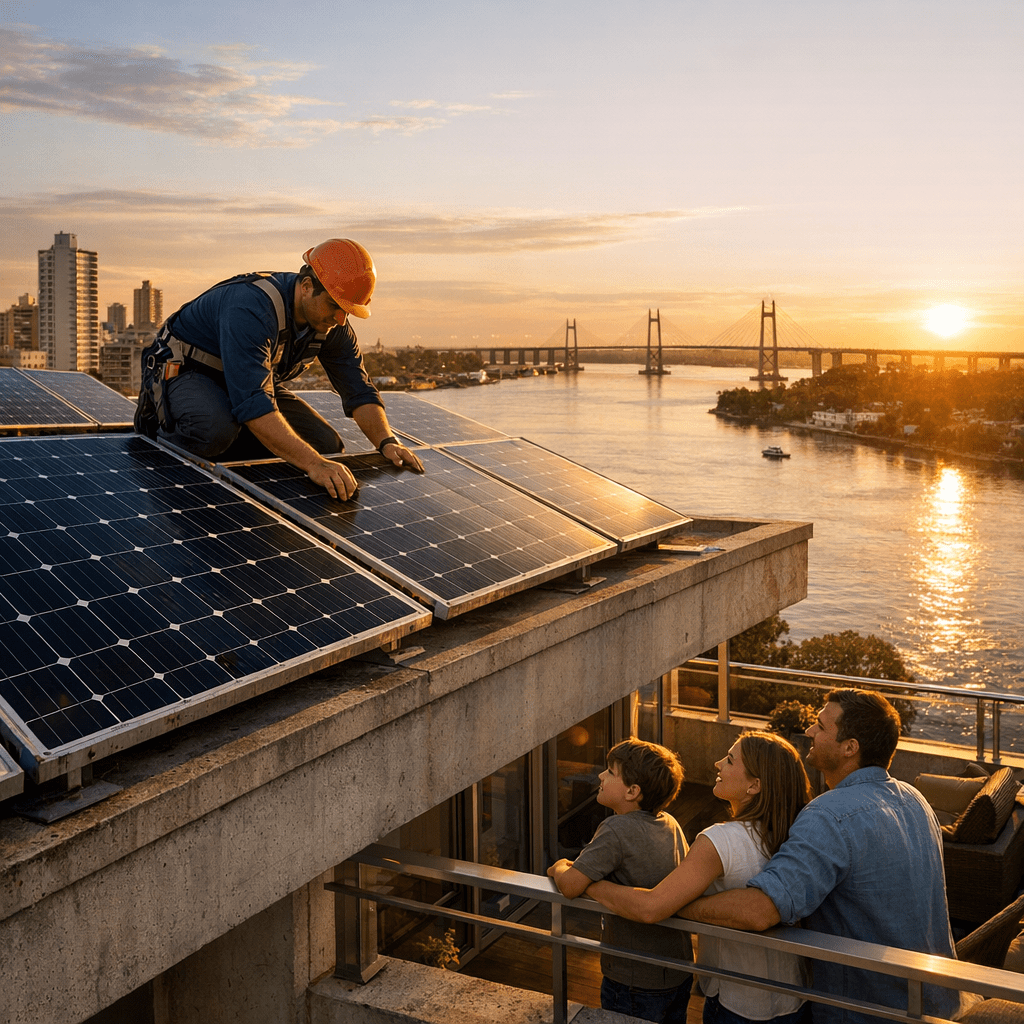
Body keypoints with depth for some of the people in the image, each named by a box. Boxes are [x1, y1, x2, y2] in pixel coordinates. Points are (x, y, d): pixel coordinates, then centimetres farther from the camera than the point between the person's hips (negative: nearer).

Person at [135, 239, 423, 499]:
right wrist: (313, 465, -55)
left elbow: (359, 391, -5)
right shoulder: (252, 308, -38)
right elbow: (253, 405, -47)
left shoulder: (333, 323, -13)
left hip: (255, 380, 7)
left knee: (327, 446, -6)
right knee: (216, 430, -41)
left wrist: (387, 442, -25)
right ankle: (157, 414, -5)